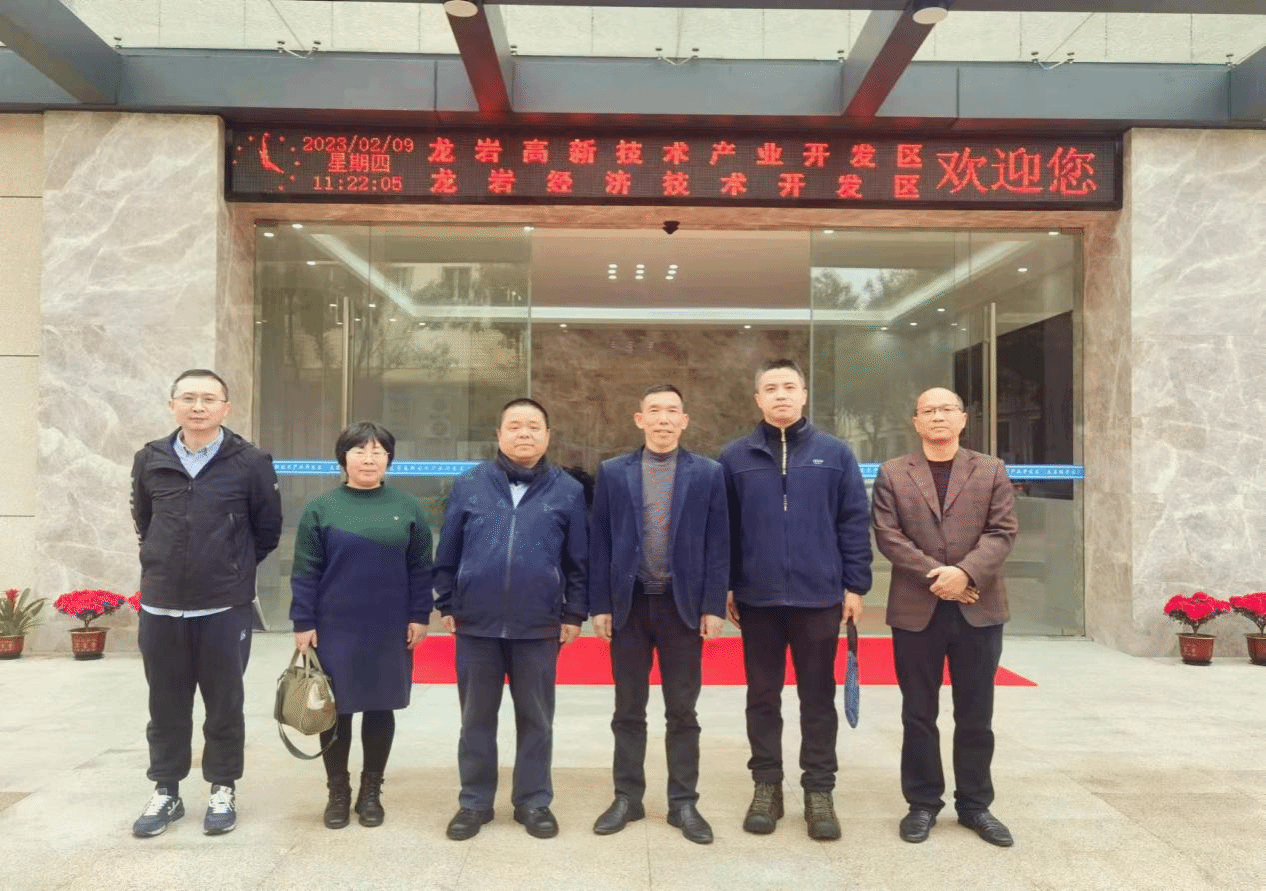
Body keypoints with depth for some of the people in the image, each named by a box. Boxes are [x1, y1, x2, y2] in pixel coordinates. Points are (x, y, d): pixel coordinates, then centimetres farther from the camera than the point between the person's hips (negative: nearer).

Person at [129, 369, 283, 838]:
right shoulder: (150, 460, 2)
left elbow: (267, 530, 3)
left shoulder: (251, 462, -7)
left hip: (225, 610, -2)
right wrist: (163, 566, 15)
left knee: (224, 706, 10)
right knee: (166, 708, 14)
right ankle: (166, 791, 29)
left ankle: (223, 790, 25)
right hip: (159, 608, 3)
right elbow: (143, 521, 18)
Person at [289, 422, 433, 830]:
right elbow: (305, 571, -1)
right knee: (336, 710, 9)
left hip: (390, 631, 1)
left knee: (380, 709, 10)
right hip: (335, 628, -1)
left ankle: (371, 791, 25)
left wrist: (420, 616, 0)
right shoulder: (321, 508, -1)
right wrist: (303, 623, -5)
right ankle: (337, 792, 25)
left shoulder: (408, 508, 2)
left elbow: (420, 568, 4)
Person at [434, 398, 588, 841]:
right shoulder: (469, 485, 2)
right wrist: (447, 605, 5)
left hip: (539, 626, 0)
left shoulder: (567, 490, 1)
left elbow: (578, 560, 4)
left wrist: (574, 613, 2)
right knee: (476, 718, 12)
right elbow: (447, 552, 6)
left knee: (536, 719, 11)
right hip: (476, 623, 1)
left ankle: (534, 801, 26)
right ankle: (474, 801, 27)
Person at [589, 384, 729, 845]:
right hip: (629, 604, 1)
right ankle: (627, 797, 23)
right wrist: (600, 605, -2)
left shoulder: (708, 473, 1)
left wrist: (713, 606, -5)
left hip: (682, 604, -1)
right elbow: (600, 542, 2)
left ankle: (683, 802, 19)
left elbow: (717, 544, 0)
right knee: (629, 710, 10)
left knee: (682, 711, 8)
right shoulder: (612, 472, 3)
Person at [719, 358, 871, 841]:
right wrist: (724, 588, 2)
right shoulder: (735, 457, 2)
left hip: (820, 596, 0)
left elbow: (855, 523, 2)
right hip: (757, 598, 1)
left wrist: (855, 585, -1)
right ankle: (766, 786, 24)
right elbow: (723, 528, 4)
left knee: (818, 696, 9)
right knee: (763, 696, 11)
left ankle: (819, 791, 21)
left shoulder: (834, 453, 2)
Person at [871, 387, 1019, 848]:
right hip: (916, 608, -1)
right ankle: (922, 803, 19)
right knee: (919, 714, 7)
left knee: (975, 715, 8)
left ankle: (975, 804, 22)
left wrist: (966, 573, -16)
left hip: (979, 608, 1)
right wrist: (934, 576, -13)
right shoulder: (892, 474, 5)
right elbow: (887, 535, -3)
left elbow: (1002, 531, -1)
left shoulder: (991, 470, 8)